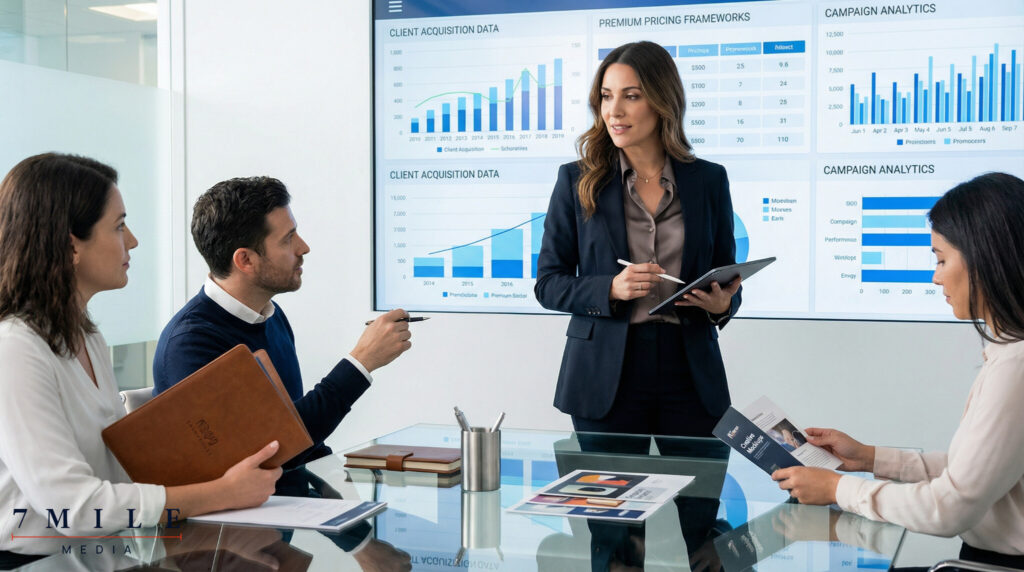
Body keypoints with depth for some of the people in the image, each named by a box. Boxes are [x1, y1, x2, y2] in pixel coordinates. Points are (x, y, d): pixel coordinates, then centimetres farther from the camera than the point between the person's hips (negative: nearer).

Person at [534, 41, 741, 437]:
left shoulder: (709, 180, 5)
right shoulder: (577, 180, 2)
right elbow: (548, 284, 1)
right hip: (607, 377, -1)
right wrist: (611, 289, -17)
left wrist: (722, 304, -11)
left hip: (689, 373, 1)